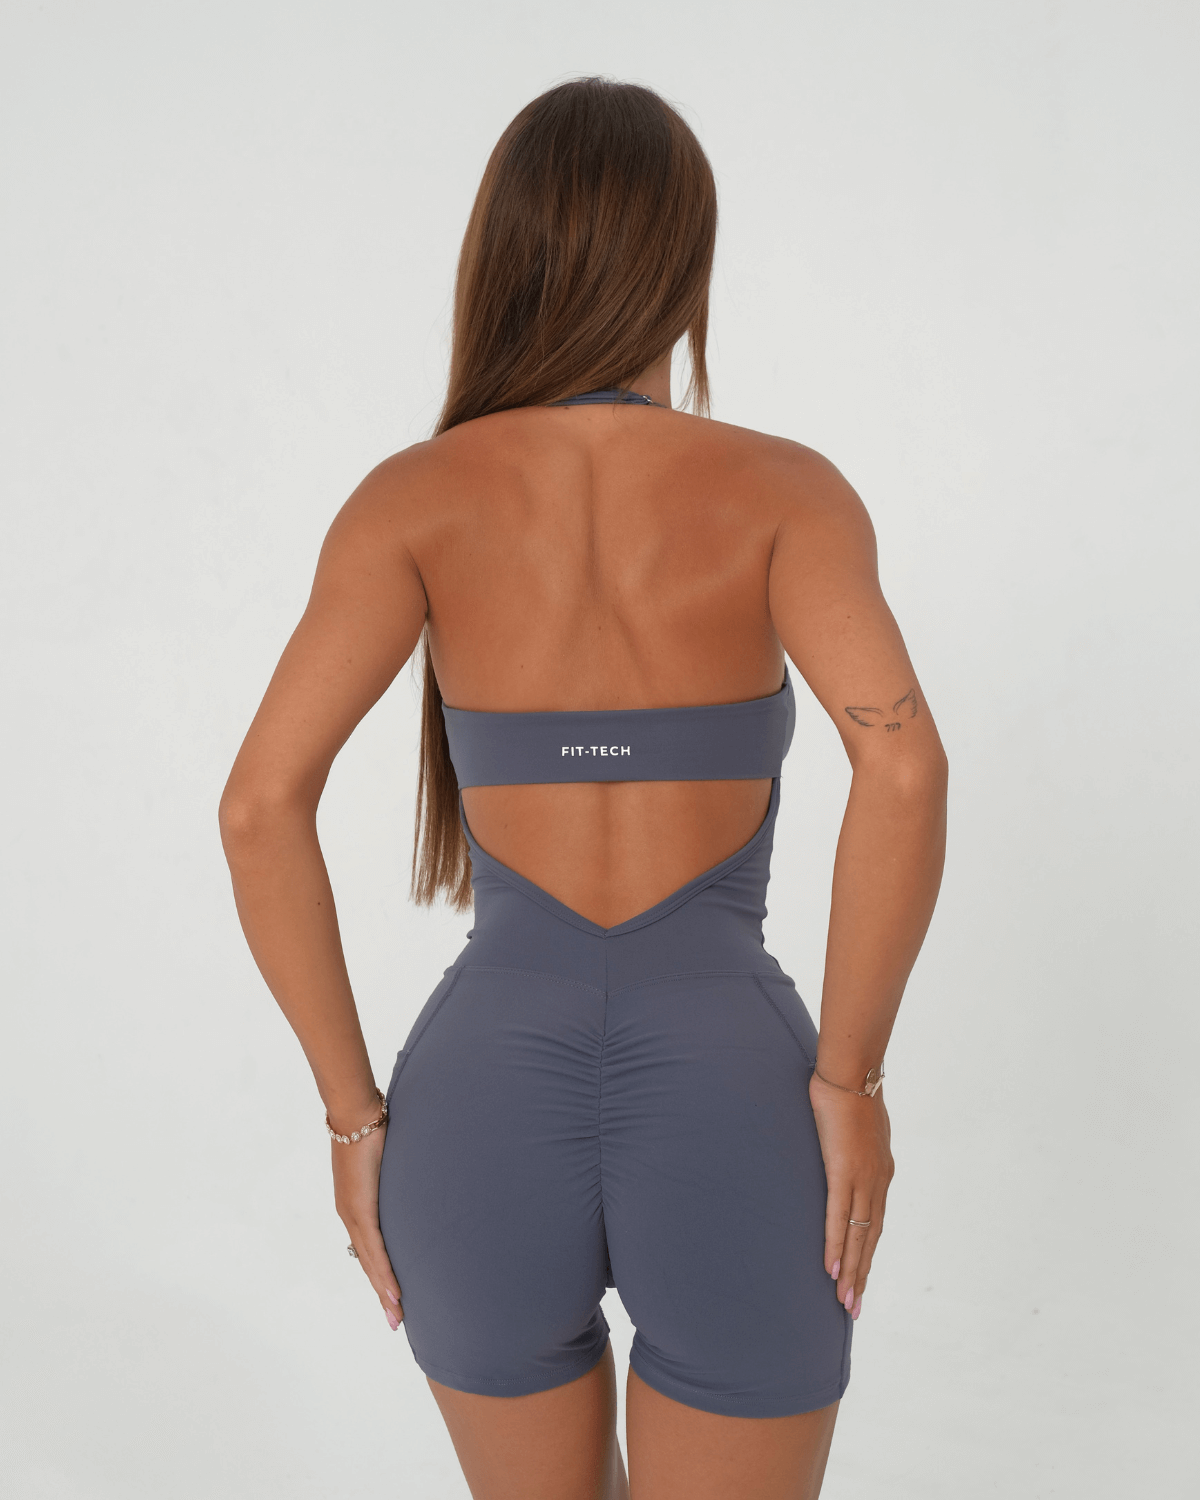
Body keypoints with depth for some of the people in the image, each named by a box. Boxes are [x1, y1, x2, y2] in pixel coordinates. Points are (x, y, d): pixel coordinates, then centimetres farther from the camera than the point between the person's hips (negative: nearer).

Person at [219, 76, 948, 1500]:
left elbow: (262, 802, -11)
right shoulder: (786, 488, -1)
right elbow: (903, 766, -19)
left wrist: (355, 1116, -1)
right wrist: (848, 1082, -7)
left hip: (487, 1117, 2)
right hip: (728, 1130, -1)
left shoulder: (413, 494, 1)